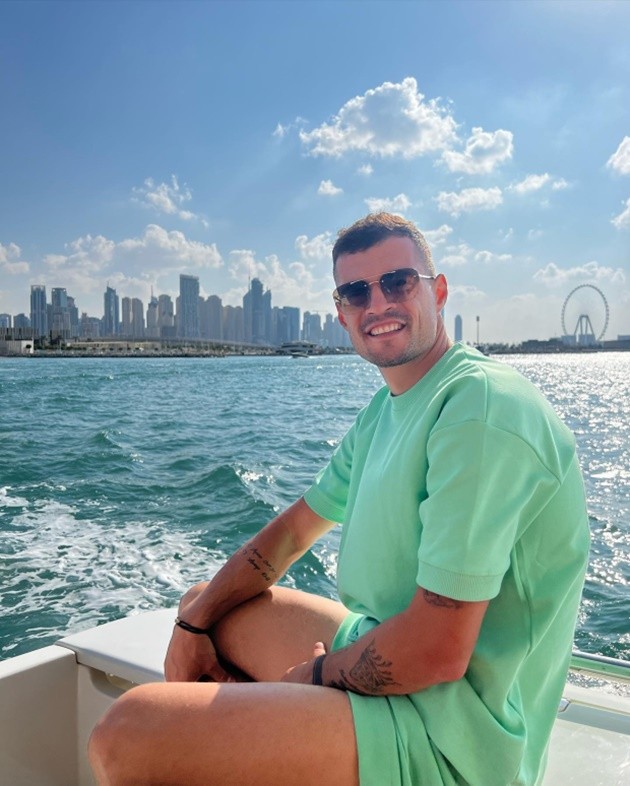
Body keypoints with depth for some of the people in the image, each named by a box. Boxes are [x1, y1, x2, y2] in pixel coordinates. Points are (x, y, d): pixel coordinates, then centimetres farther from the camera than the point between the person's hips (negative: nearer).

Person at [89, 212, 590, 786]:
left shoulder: (480, 406, -23)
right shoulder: (385, 410, 8)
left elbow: (436, 652, -27)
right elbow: (296, 529, 15)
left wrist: (317, 673, -9)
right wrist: (192, 626, 6)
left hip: (451, 736, -9)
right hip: (380, 649, 9)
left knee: (127, 735, -21)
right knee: (201, 603, 22)